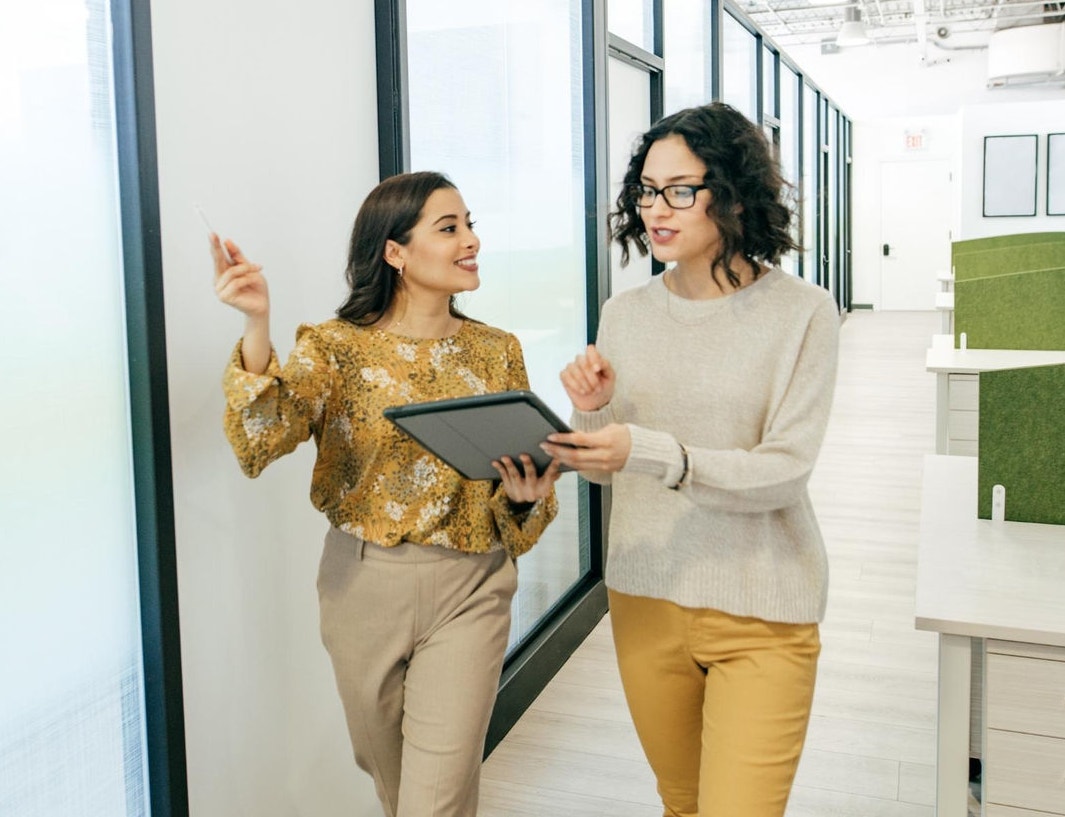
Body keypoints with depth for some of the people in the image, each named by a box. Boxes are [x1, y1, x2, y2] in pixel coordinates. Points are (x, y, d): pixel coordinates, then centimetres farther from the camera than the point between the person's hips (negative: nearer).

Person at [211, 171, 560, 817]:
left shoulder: (497, 351, 1)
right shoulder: (337, 347, -6)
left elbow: (523, 473, 9)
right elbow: (266, 437, -22)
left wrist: (524, 494, -14)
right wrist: (258, 327, -35)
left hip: (468, 592, 0)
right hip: (365, 586, 0)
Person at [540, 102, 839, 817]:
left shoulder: (802, 312, -10)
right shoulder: (626, 313, 3)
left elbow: (784, 470, -16)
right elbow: (602, 468, 8)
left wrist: (651, 453, -28)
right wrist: (592, 411, -14)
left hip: (760, 613, -4)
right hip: (645, 597, 4)